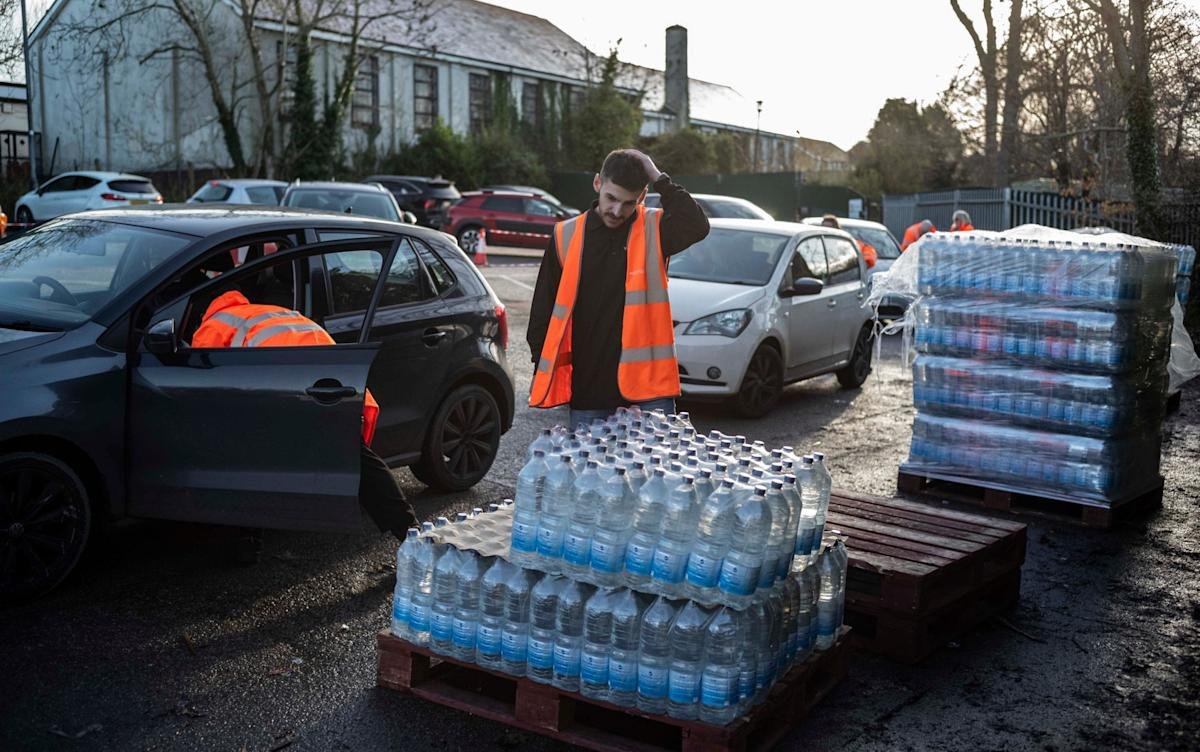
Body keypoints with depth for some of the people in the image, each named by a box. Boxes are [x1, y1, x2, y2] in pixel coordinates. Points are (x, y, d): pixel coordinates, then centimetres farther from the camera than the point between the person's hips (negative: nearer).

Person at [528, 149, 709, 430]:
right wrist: (543, 372, 5)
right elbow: (544, 309, 9)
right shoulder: (566, 236, 4)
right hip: (587, 385, 2)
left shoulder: (654, 230, 1)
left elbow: (697, 227, -20)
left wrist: (659, 179, -14)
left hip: (648, 382, -1)